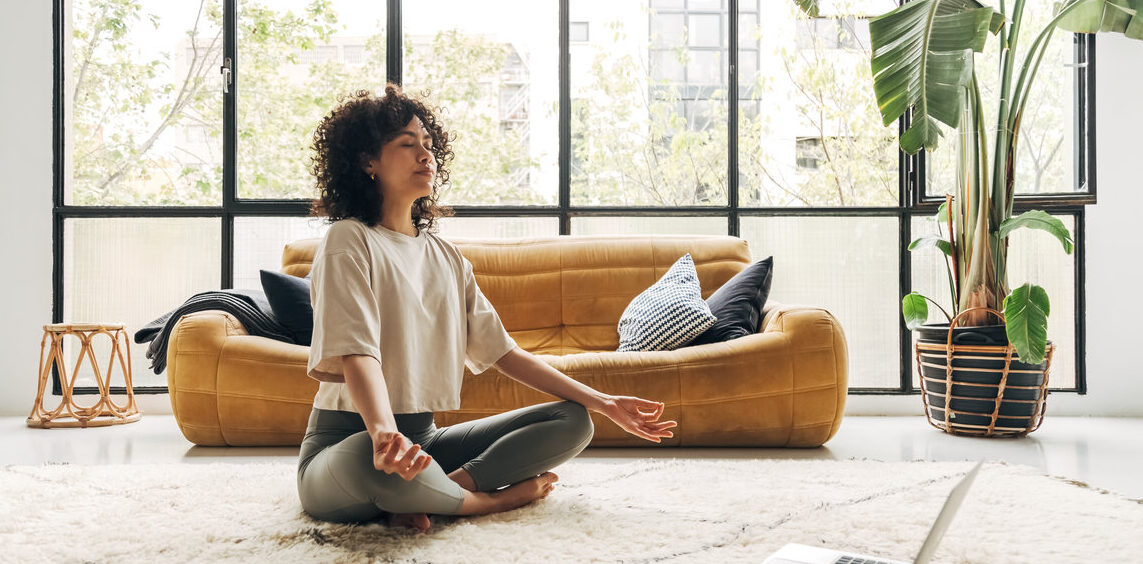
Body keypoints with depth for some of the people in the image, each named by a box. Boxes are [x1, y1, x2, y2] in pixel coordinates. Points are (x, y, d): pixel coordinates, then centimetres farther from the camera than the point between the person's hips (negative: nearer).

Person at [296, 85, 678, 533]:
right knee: (376, 460, -43)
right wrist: (384, 433, -45)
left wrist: (603, 403, 7)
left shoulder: (446, 255, 13)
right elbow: (356, 354, -23)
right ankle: (496, 497, -14)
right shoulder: (350, 242, -8)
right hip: (349, 443, -6)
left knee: (573, 422, -5)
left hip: (423, 438, 7)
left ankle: (452, 484, -21)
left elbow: (501, 350, 12)